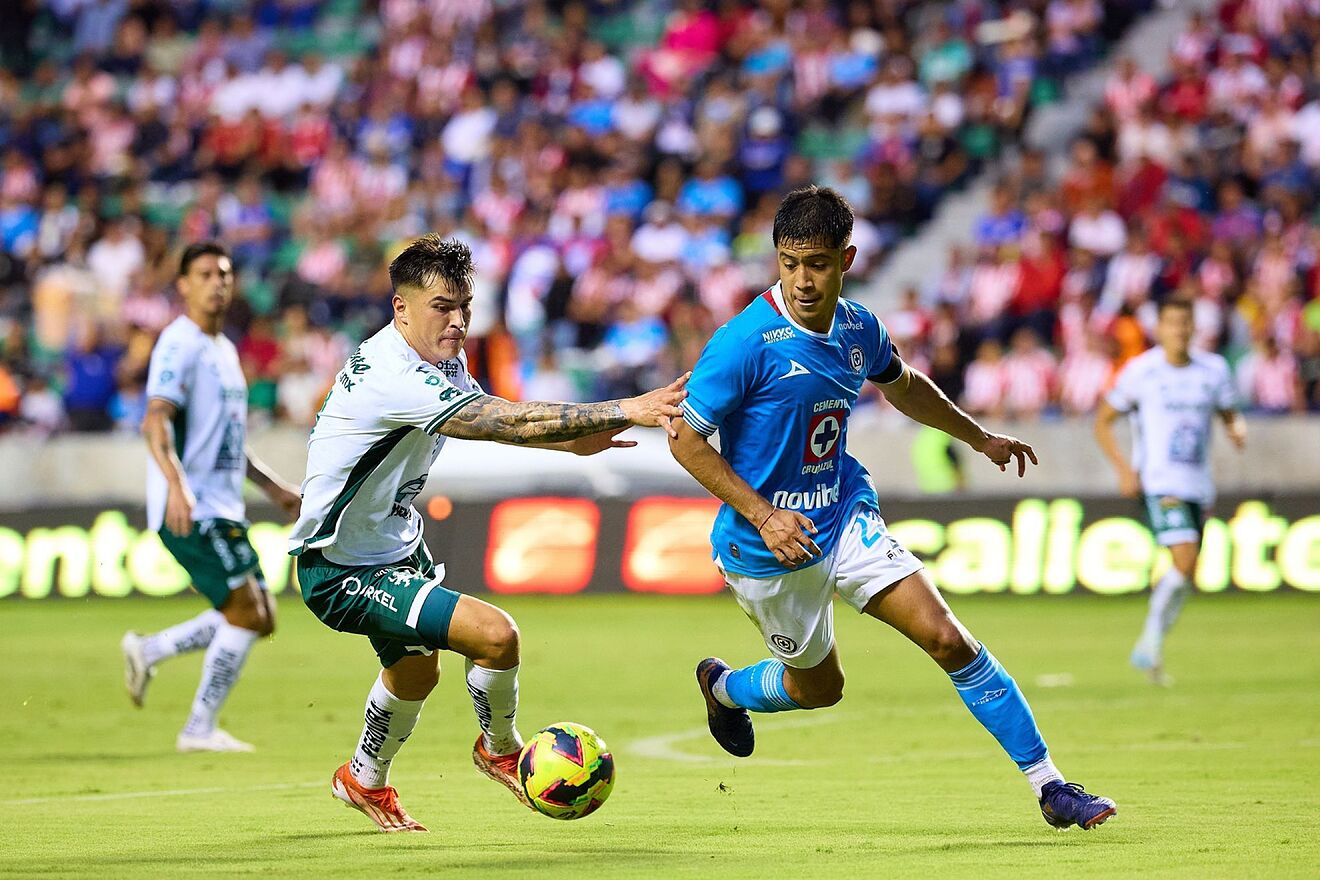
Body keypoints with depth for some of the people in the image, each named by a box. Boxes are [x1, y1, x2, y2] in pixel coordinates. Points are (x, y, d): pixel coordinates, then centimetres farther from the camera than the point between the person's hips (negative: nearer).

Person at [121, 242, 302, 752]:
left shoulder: (224, 349, 19)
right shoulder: (180, 344, -10)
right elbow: (156, 421, -22)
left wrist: (271, 486, 27)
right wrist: (176, 483, -36)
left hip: (222, 509, 9)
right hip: (190, 511, -9)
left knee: (258, 618, 9)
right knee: (247, 611, -12)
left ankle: (148, 651, 18)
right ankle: (200, 729, -4)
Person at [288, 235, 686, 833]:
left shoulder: (440, 357, -1)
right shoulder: (394, 377, -33)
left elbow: (491, 421, 20)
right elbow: (511, 423, -37)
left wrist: (571, 441, 7)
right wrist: (626, 411, -38)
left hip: (393, 543, 11)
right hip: (341, 574, -11)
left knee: (415, 671, 31)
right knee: (495, 635, -21)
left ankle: (365, 780, 58)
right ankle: (500, 750, 9)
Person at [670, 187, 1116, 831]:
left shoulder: (859, 329, -2)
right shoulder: (746, 343, -21)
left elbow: (902, 385, 22)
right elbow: (687, 441, -16)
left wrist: (978, 437, 30)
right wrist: (763, 515, -22)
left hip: (846, 518, 4)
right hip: (766, 548, -4)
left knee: (946, 639, -11)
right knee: (819, 687, 12)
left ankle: (1048, 785, -6)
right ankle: (723, 687, 46)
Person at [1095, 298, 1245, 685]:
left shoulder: (1214, 369, 7)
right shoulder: (1140, 371, -4)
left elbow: (1229, 414, 19)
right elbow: (1103, 422, 3)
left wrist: (1237, 428, -6)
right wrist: (1124, 468, -9)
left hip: (1198, 485, 5)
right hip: (1159, 481, -5)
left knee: (1185, 577, 7)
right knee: (1185, 559, -22)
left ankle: (1148, 651, 22)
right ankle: (1151, 639, -7)